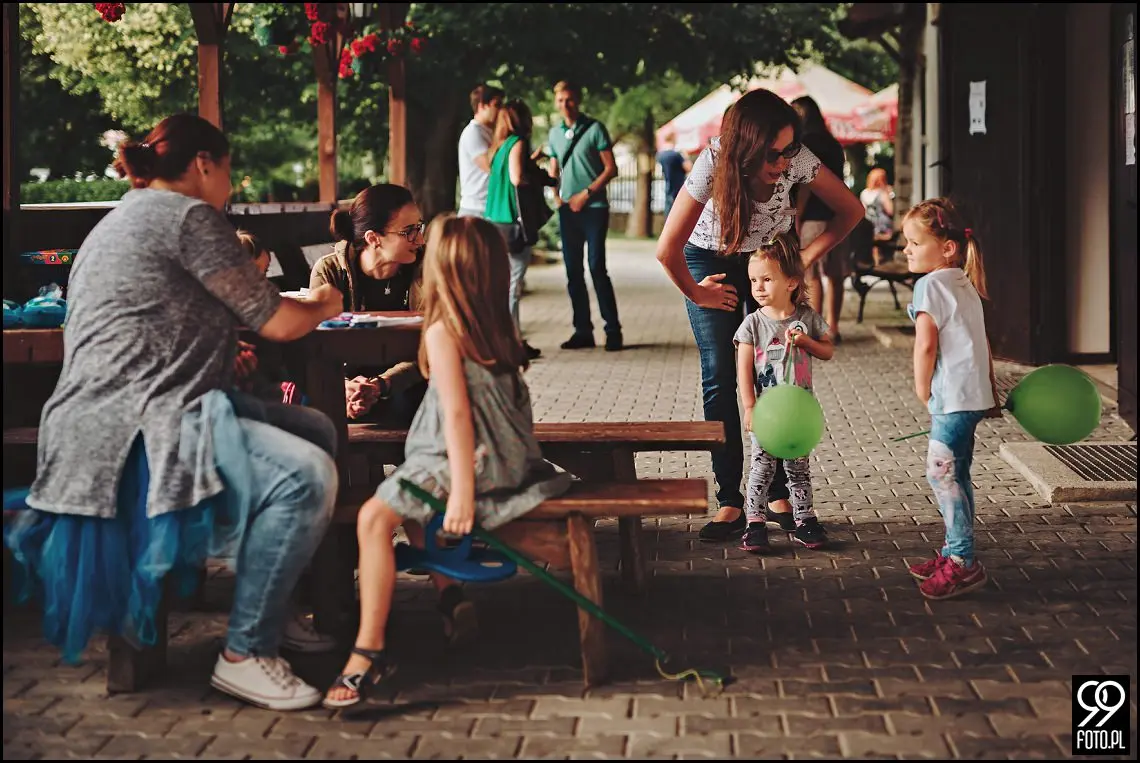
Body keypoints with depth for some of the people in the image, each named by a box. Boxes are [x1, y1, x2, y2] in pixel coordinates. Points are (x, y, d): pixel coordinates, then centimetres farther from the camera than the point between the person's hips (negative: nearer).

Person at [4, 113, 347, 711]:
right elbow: (278, 323, -5)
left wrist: (224, 344, 37)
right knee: (306, 476, -26)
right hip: (135, 428, -11)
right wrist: (323, 305, 15)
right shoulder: (187, 214, -6)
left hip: (112, 423, 11)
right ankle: (245, 655, -16)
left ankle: (302, 610, 16)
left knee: (317, 431, 11)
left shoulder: (122, 219, 26)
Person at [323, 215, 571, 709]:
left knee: (375, 516, -17)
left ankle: (369, 651, -26)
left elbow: (457, 411, -20)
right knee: (409, 505, 28)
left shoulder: (442, 331, -11)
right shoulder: (496, 326, 10)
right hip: (507, 459, 9)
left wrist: (462, 490, -24)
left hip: (466, 460, -9)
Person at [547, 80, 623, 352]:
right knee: (573, 271, 5)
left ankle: (613, 330, -2)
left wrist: (586, 193, -13)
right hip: (567, 209, 5)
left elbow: (611, 169, -6)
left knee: (596, 268, -9)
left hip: (593, 207, -5)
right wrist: (556, 194, 2)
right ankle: (582, 331, 11)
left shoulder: (594, 128, -4)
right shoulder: (555, 133, 11)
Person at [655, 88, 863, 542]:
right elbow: (668, 249, -29)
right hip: (711, 261, -2)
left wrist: (805, 258, -12)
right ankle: (730, 502, -6)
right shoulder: (713, 164, -34)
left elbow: (850, 210, -12)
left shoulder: (796, 159, -28)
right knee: (720, 377, -9)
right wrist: (697, 293, -14)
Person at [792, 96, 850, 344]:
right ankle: (832, 327, 11)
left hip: (813, 218, -8)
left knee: (811, 276, -3)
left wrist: (795, 219, -13)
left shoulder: (806, 143, -9)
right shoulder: (833, 144, 15)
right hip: (837, 216, 8)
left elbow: (805, 184, -15)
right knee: (833, 275, 8)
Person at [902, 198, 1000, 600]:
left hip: (952, 397, -10)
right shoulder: (965, 284, 17)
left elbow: (926, 344, -16)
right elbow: (982, 344, 20)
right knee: (956, 474, 15)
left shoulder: (930, 285, -11)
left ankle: (963, 562, -9)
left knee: (941, 473, -9)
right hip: (974, 394, 10)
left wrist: (922, 392, -4)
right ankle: (955, 552, 22)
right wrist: (991, 394, 23)